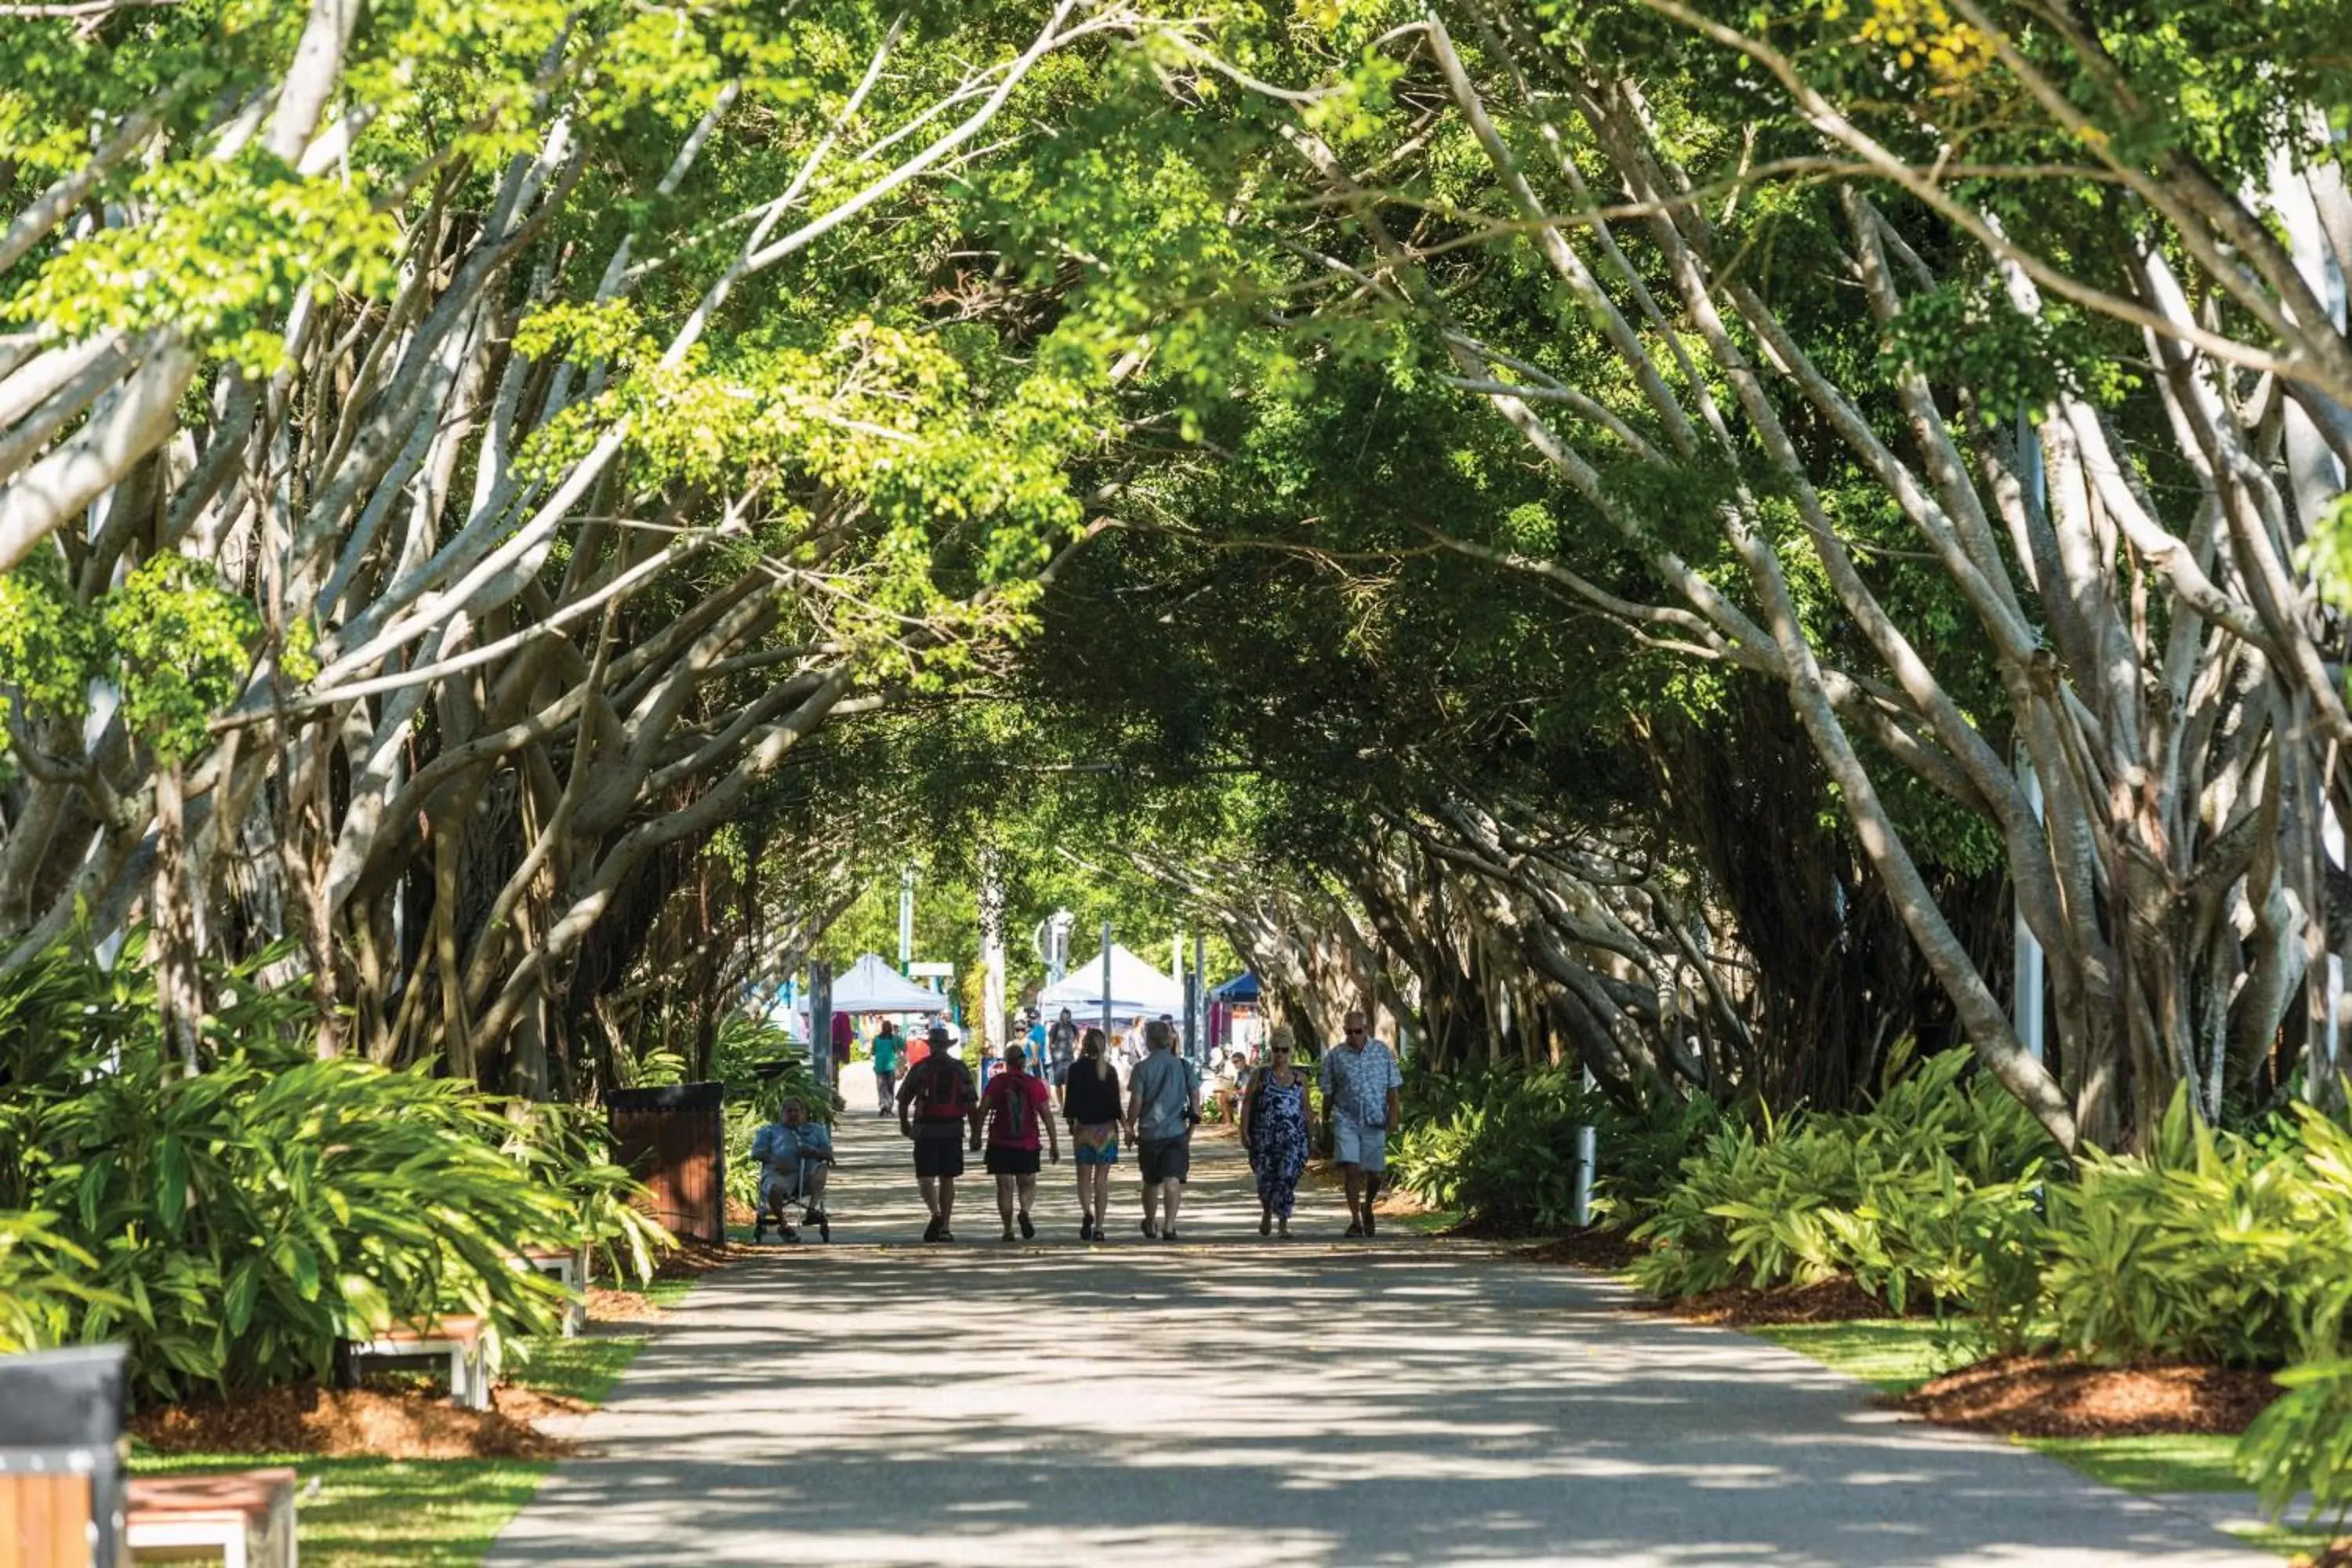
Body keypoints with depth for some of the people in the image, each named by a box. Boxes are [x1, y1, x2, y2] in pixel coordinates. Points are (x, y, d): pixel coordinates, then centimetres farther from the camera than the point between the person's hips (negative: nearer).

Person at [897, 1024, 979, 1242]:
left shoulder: (920, 1068, -3)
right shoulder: (960, 1068, 4)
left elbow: (903, 1099, -1)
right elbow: (971, 1102, 4)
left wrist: (904, 1123, 15)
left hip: (925, 1129, -3)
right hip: (953, 1130, 3)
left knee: (925, 1177, 0)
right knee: (947, 1179, 10)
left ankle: (936, 1214, -24)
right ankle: (944, 1227, 12)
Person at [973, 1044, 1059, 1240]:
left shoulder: (997, 1082, -2)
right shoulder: (1035, 1085, 0)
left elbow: (982, 1110, -9)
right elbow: (1047, 1116, -1)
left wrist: (976, 1136, -3)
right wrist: (1054, 1144, 3)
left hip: (1000, 1143, -1)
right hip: (1028, 1144, 1)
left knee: (1005, 1187, 4)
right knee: (1027, 1184, 13)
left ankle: (1008, 1230, -1)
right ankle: (1024, 1211, -16)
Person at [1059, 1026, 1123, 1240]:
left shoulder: (1076, 1069, -5)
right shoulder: (1110, 1070, -1)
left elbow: (1070, 1098, -4)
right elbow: (1115, 1101, 1)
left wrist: (1070, 1121, 8)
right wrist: (1119, 1121, 11)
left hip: (1084, 1127, -1)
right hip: (1107, 1127, 1)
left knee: (1084, 1177, 7)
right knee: (1102, 1179, 4)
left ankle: (1087, 1213, -20)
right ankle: (1098, 1227, 2)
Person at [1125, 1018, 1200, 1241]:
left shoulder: (1142, 1068, -5)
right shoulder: (1184, 1066, 2)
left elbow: (1136, 1101, -8)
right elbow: (1195, 1098, 4)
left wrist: (1130, 1127, 5)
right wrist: (1192, 1126, 15)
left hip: (1149, 1132, 0)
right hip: (1177, 1131, 0)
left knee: (1151, 1181, 16)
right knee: (1173, 1180, -6)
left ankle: (1151, 1224, 32)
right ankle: (1169, 1226, -19)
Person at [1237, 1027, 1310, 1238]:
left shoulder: (1300, 1078, 11)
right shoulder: (1260, 1075, 6)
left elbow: (1305, 1109, 16)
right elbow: (1247, 1104, 3)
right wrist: (1244, 1131, -5)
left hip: (1293, 1137, 0)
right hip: (1264, 1136, 0)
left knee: (1287, 1177, -13)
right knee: (1266, 1178, 5)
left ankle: (1283, 1223, -12)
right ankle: (1267, 1213, 34)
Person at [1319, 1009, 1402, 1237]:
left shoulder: (1383, 1052, 4)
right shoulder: (1335, 1056, 3)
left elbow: (1392, 1087, 4)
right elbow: (1328, 1094, 8)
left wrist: (1393, 1114, -6)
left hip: (1375, 1122, 1)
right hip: (1346, 1121, -1)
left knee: (1374, 1174, 5)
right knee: (1351, 1169, -13)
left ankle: (1367, 1208, 34)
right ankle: (1355, 1220, -9)